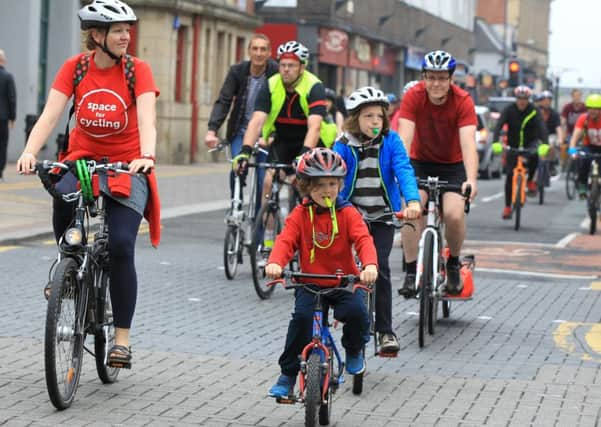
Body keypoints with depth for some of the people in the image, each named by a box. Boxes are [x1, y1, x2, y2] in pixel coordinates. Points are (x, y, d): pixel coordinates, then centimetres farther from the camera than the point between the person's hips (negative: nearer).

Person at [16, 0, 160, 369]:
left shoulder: (138, 70, -11)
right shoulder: (74, 67, -6)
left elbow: (146, 118, -24)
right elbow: (50, 115, -14)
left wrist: (147, 156, -43)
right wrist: (30, 152, -32)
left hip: (126, 167, -3)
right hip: (83, 158, 3)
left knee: (121, 246, -16)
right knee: (63, 196, -27)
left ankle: (122, 339, -4)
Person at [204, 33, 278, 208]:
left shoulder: (275, 73, -13)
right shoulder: (237, 71, -7)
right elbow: (223, 101, -13)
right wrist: (212, 130, -27)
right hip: (240, 131, 1)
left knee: (264, 178, -6)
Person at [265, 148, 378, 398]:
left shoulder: (347, 213, -2)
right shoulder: (300, 215, -1)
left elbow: (363, 239, -16)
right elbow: (285, 240, -13)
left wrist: (370, 265, -38)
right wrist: (275, 263, -36)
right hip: (309, 283, 0)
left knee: (356, 312, -27)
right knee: (302, 316, -25)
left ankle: (354, 350, 9)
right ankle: (288, 375, -8)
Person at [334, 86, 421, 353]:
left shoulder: (390, 141, -4)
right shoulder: (343, 145, -5)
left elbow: (404, 171, -15)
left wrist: (413, 200, -32)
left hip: (383, 216, -1)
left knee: (379, 267, -10)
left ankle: (385, 331, -2)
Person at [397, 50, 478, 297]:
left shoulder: (463, 101, -21)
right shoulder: (413, 97, -19)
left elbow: (468, 142, -31)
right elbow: (405, 138, -28)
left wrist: (471, 179, -46)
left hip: (453, 165, 0)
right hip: (420, 162, 1)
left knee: (454, 214, -22)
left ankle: (453, 264, 5)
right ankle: (411, 272, -13)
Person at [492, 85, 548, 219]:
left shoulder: (534, 111, -15)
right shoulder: (509, 110, -14)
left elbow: (542, 127, -28)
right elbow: (499, 125, -26)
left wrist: (544, 144, -46)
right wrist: (496, 142, -44)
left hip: (530, 143, -1)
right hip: (513, 145, 1)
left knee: (534, 155, -36)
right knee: (509, 176, -4)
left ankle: (530, 180, -9)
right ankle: (507, 207, 7)